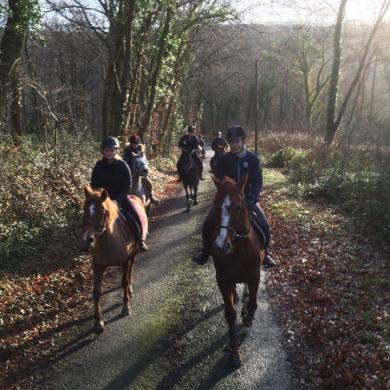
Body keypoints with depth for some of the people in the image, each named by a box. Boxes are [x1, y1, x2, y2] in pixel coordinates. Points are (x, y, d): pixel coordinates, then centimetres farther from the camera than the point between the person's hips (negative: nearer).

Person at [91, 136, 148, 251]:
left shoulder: (122, 165, -9)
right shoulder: (99, 166, -4)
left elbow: (127, 186, -11)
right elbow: (94, 185, 2)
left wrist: (117, 200, -21)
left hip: (120, 197, -2)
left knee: (135, 216, -16)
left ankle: (140, 240, 7)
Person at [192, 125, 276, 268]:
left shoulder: (253, 159, -7)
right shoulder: (224, 159, -7)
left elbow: (258, 182, -6)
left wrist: (252, 200, -20)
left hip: (247, 198, 0)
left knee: (264, 226, -14)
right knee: (208, 225, -13)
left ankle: (264, 254, 11)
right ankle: (205, 253, 11)